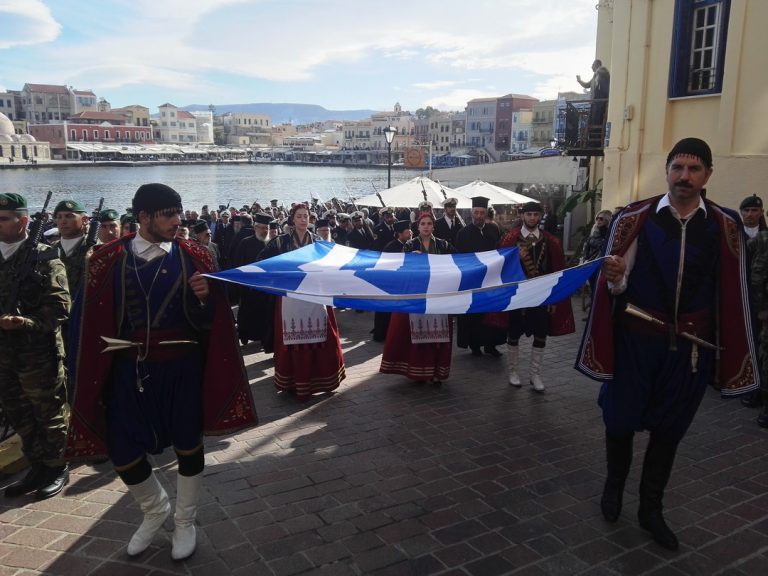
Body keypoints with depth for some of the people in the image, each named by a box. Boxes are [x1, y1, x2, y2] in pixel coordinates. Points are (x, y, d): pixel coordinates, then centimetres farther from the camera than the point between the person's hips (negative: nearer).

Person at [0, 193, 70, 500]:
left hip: (38, 352, -7)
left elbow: (60, 306, -16)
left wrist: (27, 323, -27)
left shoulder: (45, 257, -8)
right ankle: (38, 467, 30)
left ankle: (57, 468, 22)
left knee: (48, 414, 6)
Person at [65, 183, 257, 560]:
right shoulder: (108, 260, -4)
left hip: (183, 368, 0)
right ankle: (155, 511, 37)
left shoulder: (194, 257, -3)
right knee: (122, 452, 6)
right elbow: (90, 320, -2)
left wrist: (205, 298, -24)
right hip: (128, 370, 1)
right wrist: (85, 376, -4)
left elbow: (209, 320, -3)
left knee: (188, 446, 10)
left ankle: (184, 522, 35)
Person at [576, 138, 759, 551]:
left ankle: (651, 507, 30)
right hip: (637, 338, -1)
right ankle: (614, 483, 35)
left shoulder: (725, 226, -2)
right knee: (620, 418, 6)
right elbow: (617, 285, -5)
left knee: (670, 427, 12)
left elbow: (731, 294, 3)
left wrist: (727, 349, 2)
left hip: (692, 344, 2)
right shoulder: (634, 218, -7)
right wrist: (615, 278, -29)